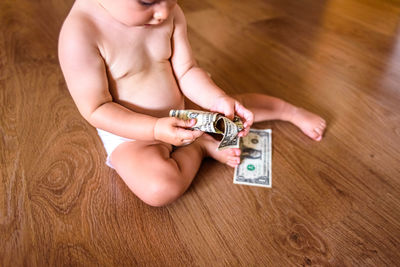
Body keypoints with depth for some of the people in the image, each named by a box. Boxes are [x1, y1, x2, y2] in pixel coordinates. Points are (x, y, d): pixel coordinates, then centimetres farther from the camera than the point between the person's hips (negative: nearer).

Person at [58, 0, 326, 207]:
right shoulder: (80, 33, -27)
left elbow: (186, 72, -5)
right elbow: (96, 110, -23)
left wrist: (220, 100, -22)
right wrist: (156, 130, -36)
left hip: (180, 116, 5)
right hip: (131, 131, -5)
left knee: (238, 104, 8)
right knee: (160, 188, -32)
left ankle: (292, 111, 36)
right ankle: (202, 147, -4)